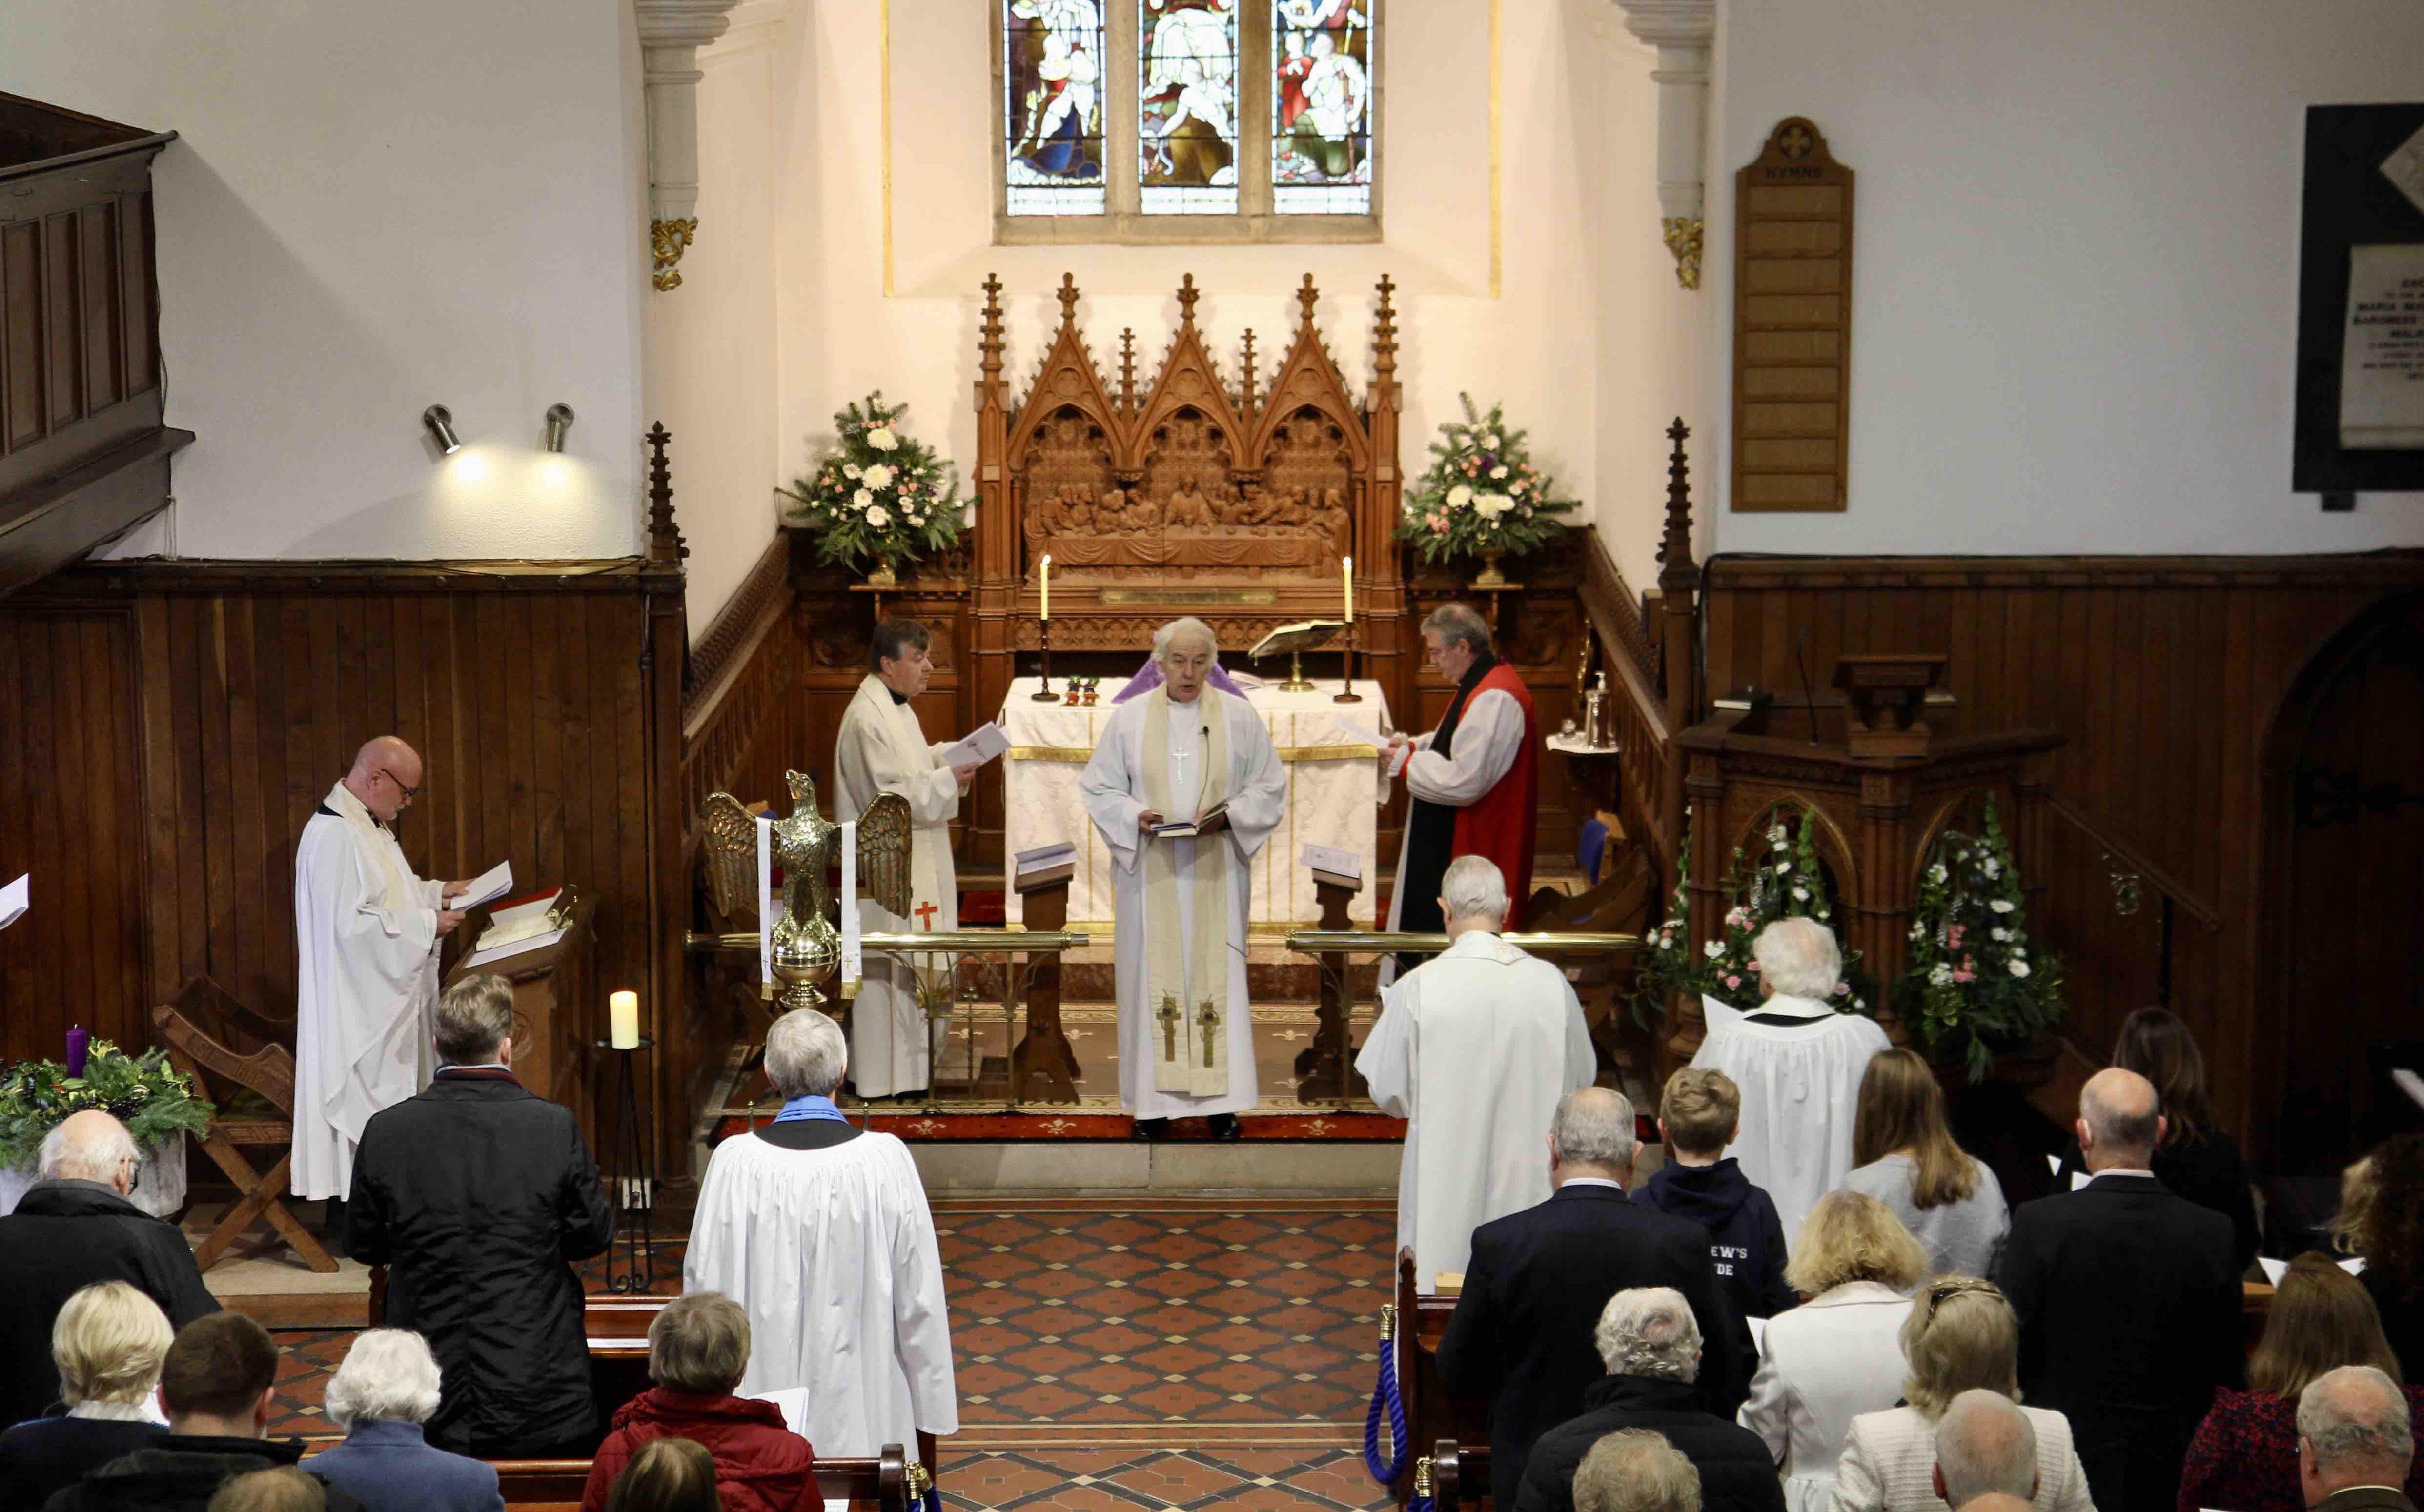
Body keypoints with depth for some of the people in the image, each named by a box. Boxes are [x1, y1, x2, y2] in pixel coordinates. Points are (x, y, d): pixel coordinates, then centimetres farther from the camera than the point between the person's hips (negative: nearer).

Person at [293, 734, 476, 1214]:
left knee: (387, 1094, 13)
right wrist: (428, 924, -20)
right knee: (363, 1103, -5)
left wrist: (437, 892, 13)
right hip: (356, 1004, -11)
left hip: (385, 994, 11)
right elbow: (353, 921, -27)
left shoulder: (365, 826, 12)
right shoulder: (334, 835, -22)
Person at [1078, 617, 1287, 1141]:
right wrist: (1137, 816, -13)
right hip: (1150, 872, 0)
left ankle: (1220, 1100, 3)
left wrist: (1227, 815, -12)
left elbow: (1270, 787, 6)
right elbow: (1099, 788, 6)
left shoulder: (1239, 716, 4)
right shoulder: (1129, 718, 5)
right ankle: (1155, 1099, 5)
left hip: (1215, 873, 0)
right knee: (1153, 975, 0)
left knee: (1217, 974, -2)